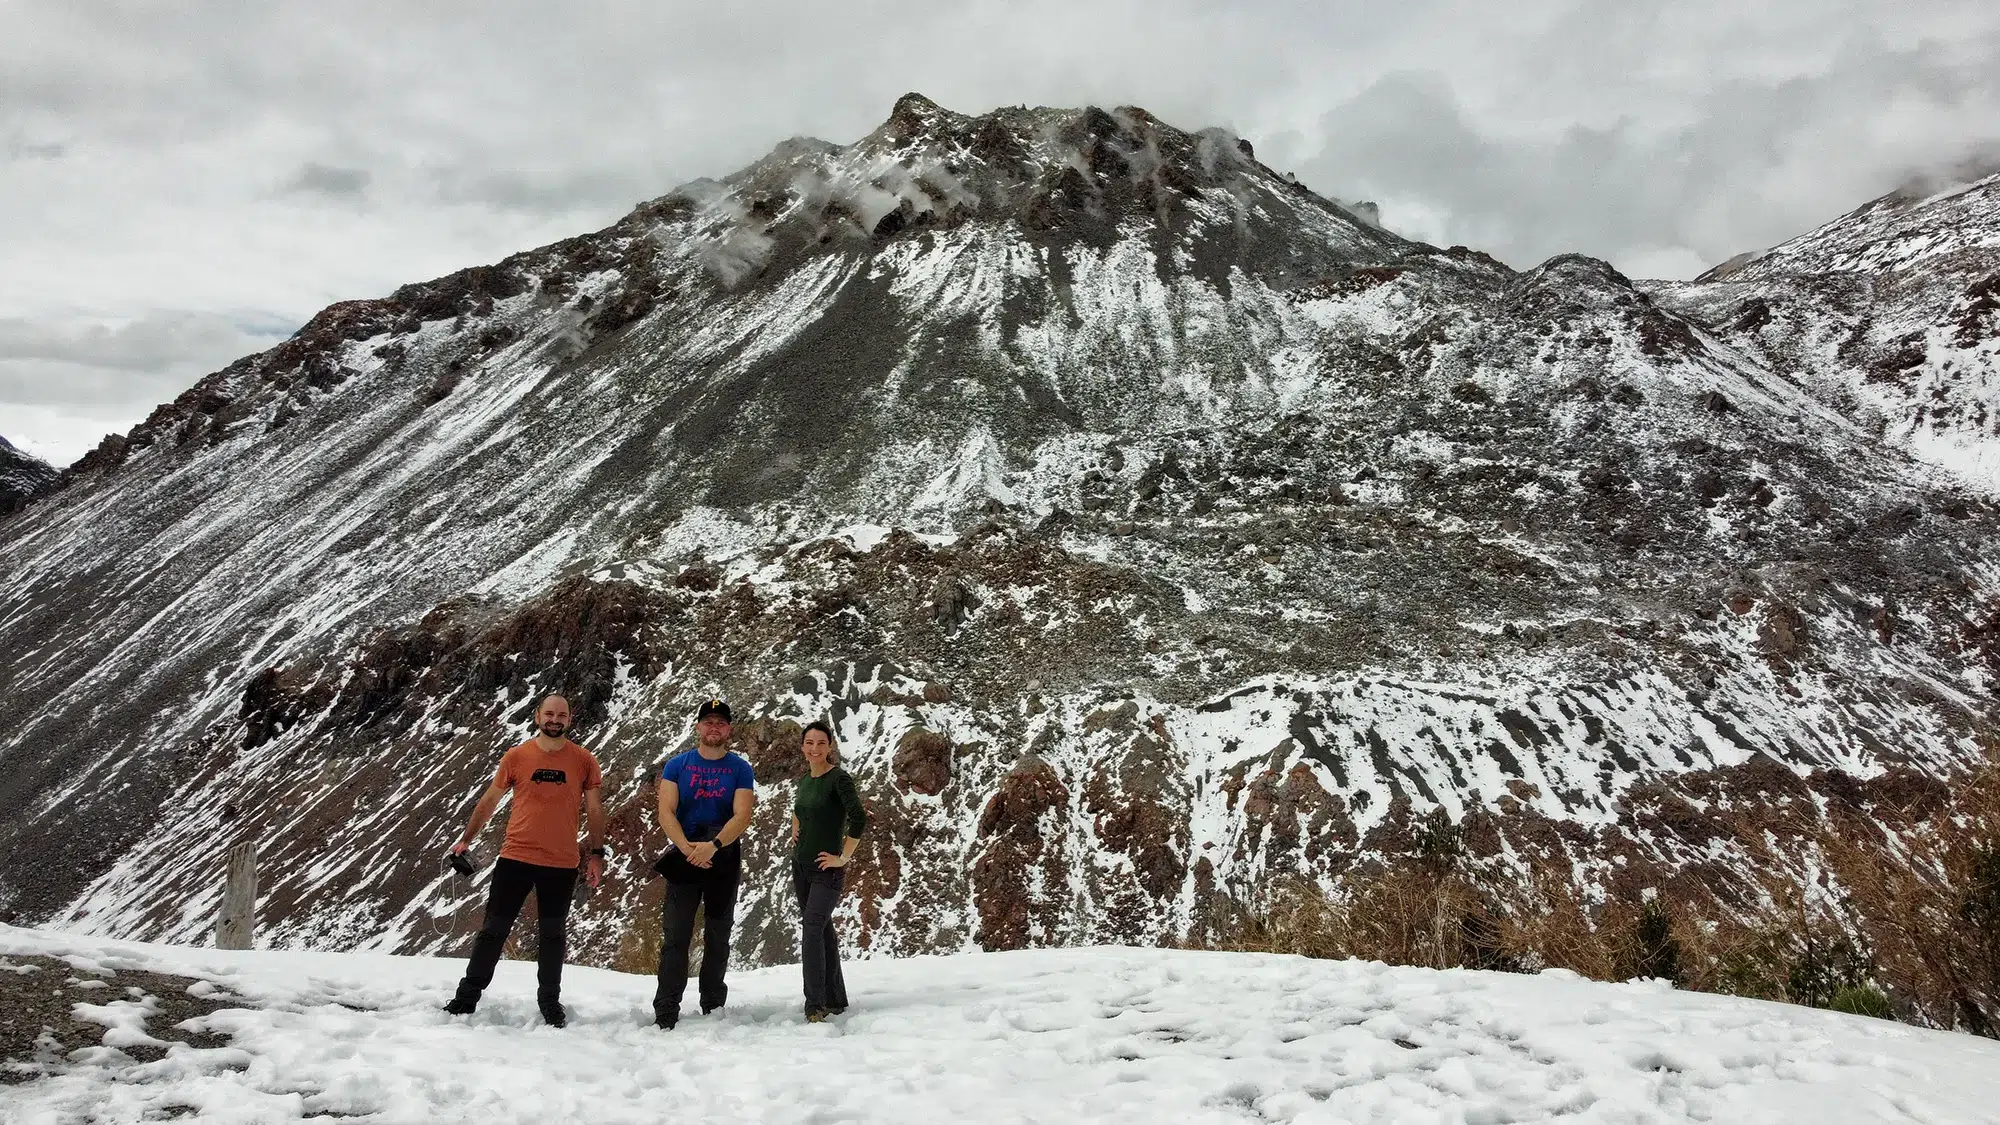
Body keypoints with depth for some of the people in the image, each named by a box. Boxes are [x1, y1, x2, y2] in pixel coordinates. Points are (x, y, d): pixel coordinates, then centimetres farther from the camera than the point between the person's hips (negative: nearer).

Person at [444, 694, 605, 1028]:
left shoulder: (584, 761, -2)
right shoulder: (516, 756, 0)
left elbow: (594, 809, 2)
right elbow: (489, 800, 9)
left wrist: (597, 854, -1)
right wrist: (466, 839, 10)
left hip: (562, 864, 0)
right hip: (515, 858, 0)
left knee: (553, 935, 10)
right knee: (493, 929, 7)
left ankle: (550, 1002, 23)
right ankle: (468, 995, 20)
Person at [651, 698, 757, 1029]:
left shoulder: (740, 769, 0)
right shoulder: (677, 765, 1)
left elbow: (742, 816, -10)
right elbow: (666, 812, -7)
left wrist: (713, 846, -25)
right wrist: (688, 848, -21)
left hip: (724, 859, 1)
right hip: (684, 857, -1)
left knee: (718, 936, 9)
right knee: (675, 936, -4)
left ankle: (714, 1008, 19)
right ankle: (665, 1013, -2)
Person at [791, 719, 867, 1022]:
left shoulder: (838, 779, -13)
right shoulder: (804, 779, 9)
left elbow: (858, 818, -24)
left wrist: (844, 857, -19)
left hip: (827, 869, -7)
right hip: (801, 865, 7)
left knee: (812, 929, -17)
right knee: (822, 930, 12)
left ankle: (816, 1006, -14)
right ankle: (835, 1001, 22)